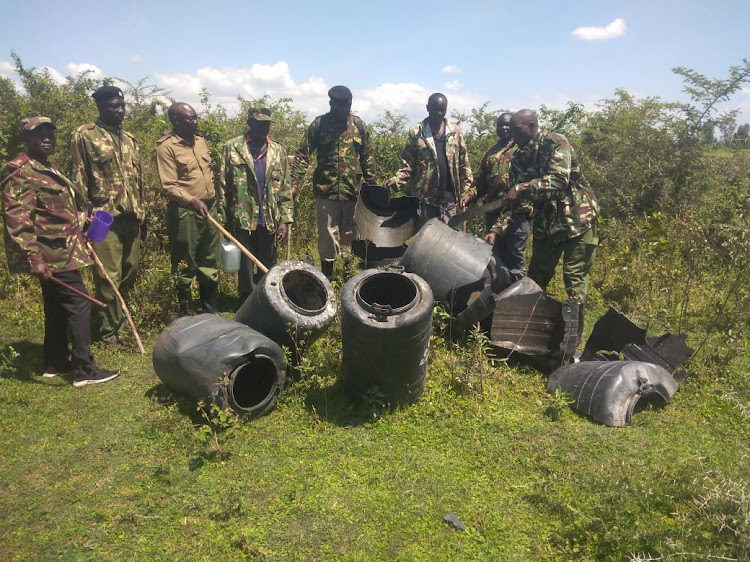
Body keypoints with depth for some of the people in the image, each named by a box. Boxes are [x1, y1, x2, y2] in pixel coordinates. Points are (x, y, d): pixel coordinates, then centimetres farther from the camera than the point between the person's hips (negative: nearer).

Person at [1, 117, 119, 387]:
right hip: (50, 254, -10)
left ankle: (55, 363, 26)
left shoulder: (48, 169, 17)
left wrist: (82, 218, 18)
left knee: (58, 307, 15)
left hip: (59, 251, 10)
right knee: (79, 304, -10)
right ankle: (84, 370, -6)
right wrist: (34, 258, -28)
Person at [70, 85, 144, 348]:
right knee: (109, 277, -2)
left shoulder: (129, 138, 16)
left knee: (130, 272, 13)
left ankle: (110, 318, 34)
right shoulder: (84, 136, -3)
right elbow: (78, 179, -6)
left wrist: (142, 212, 17)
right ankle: (110, 331, 11)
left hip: (131, 217, 7)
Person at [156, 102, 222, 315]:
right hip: (184, 213, -6)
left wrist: (217, 199, 21)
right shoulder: (166, 146, -10)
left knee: (210, 262, 15)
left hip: (210, 209, 7)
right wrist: (192, 200, -31)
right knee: (185, 266, 6)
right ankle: (186, 314, 20)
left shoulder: (201, 141, 11)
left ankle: (212, 310, 28)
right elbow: (168, 186, -16)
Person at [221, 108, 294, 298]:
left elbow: (285, 188, 5)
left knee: (268, 268, 11)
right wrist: (225, 218, -5)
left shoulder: (278, 151, 7)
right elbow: (223, 185, -1)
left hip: (269, 220, 2)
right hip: (242, 218, -2)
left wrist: (285, 219, -3)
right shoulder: (232, 147, 1)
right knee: (245, 266, 8)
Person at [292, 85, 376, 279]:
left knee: (350, 236, 11)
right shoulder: (319, 124, 1)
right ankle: (326, 277, 18)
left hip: (353, 191, 2)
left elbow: (368, 157, 9)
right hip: (326, 191, -1)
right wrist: (294, 183, -12)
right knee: (327, 238, 5)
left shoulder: (359, 125, 6)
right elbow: (303, 155, -1)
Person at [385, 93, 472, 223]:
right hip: (424, 195, -2)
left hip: (448, 196, 2)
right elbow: (408, 163, 0)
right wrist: (396, 180, -17)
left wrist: (466, 189, 2)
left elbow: (463, 161, 8)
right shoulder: (416, 132, 0)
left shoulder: (455, 131, 7)